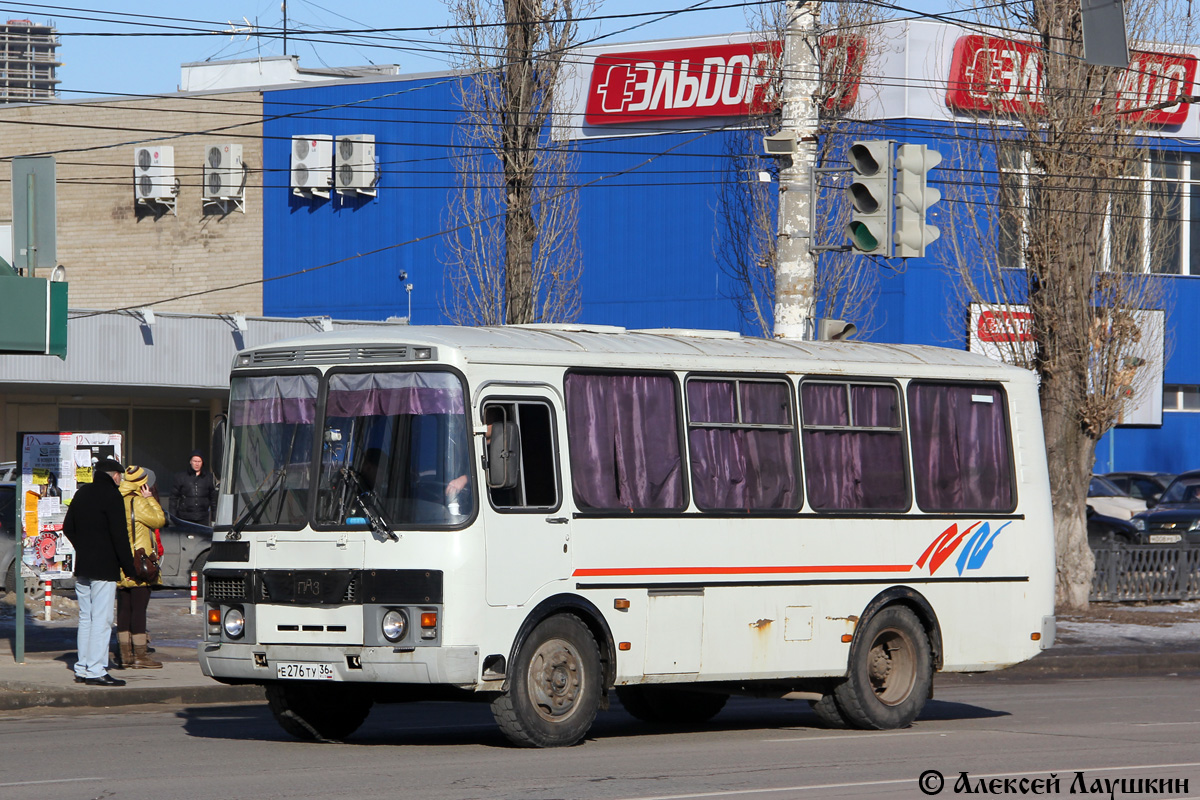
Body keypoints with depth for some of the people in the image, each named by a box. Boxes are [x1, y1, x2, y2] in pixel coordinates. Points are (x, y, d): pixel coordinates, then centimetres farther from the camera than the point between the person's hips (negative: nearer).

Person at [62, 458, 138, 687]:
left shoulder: (82, 493, 12)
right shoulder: (111, 495, -11)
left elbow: (68, 528, 19)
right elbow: (119, 535, -15)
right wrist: (129, 566, -11)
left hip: (82, 567, 8)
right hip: (104, 569, -8)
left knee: (85, 618, 13)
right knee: (101, 620, -8)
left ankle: (82, 669, 14)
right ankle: (96, 671, -11)